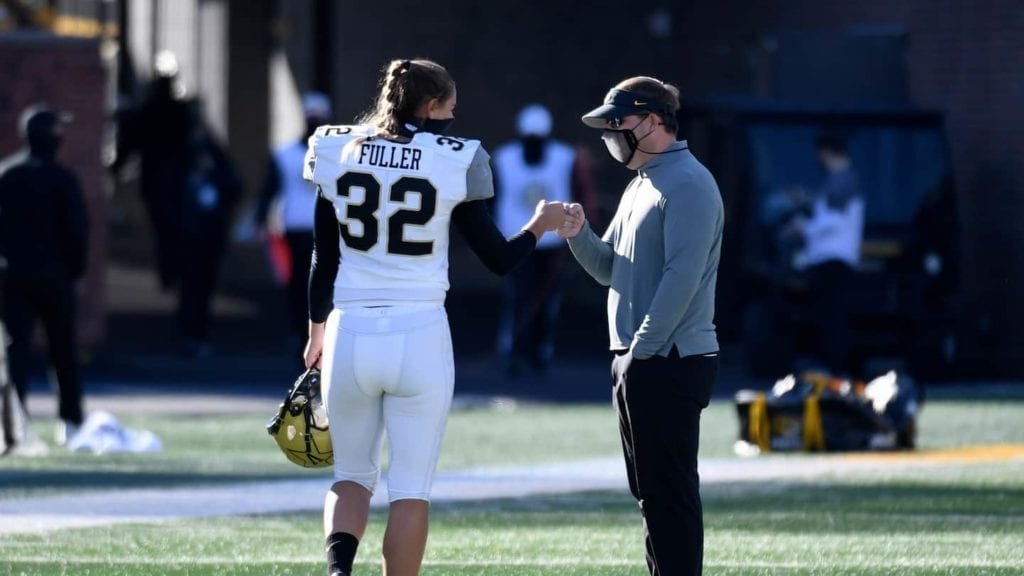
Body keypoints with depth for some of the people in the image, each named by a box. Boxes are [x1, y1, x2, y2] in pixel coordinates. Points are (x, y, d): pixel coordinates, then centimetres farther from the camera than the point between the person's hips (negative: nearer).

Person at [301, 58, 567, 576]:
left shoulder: (339, 153, 3)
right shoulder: (451, 162, -5)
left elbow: (323, 262, 10)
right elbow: (499, 259, 2)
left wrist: (318, 332, 24)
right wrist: (540, 225, 21)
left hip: (350, 336, 2)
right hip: (420, 338, -2)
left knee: (352, 476, 14)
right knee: (410, 489, 6)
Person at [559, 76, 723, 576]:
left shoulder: (688, 184, -12)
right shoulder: (640, 186, 20)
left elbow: (683, 275, -19)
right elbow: (608, 268, 22)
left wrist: (642, 351, -20)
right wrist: (578, 234, 2)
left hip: (670, 361, -10)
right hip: (634, 362, 10)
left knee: (670, 492, -10)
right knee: (650, 493, 12)